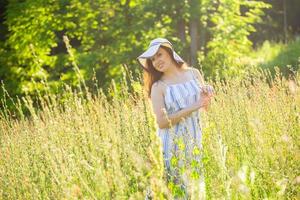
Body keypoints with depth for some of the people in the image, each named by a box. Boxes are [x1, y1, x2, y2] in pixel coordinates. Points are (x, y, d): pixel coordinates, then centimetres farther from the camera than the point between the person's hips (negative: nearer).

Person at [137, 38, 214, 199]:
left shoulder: (194, 74, 5)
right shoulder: (159, 87, -6)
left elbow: (207, 108, 15)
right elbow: (161, 122, -16)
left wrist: (208, 96, -8)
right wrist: (192, 107, -19)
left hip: (196, 141, 4)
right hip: (172, 145, -4)